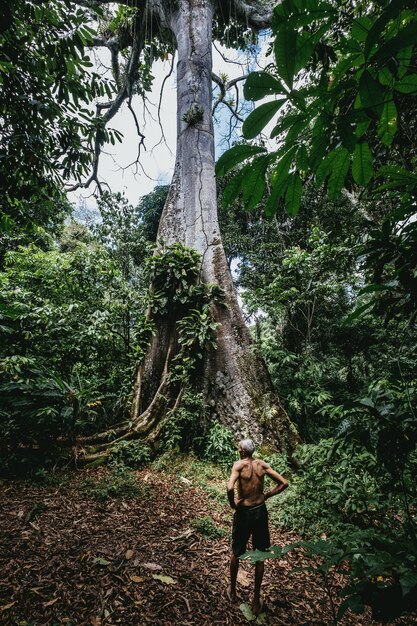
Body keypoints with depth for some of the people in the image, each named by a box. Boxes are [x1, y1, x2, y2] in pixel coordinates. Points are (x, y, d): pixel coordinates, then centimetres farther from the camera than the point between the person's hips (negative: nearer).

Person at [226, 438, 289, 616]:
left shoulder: (238, 465, -18)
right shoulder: (262, 464, -6)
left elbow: (230, 488, -33)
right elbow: (284, 483, -5)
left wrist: (232, 504, -14)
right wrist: (266, 495, 0)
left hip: (243, 513, -3)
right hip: (260, 511, 3)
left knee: (236, 553, 22)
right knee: (259, 557, 19)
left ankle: (232, 591, 42)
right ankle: (256, 600, 32)